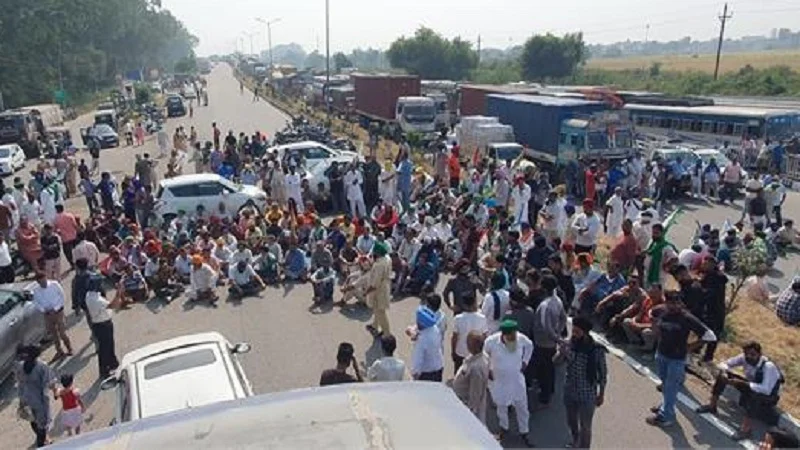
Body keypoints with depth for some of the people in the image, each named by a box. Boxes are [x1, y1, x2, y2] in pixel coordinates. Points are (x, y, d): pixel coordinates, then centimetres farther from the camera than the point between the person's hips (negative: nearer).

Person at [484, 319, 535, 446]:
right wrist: (488, 369, -5)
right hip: (498, 380, -1)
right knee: (501, 406, 19)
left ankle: (524, 432, 34)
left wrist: (525, 361, 1)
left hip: (517, 380, 1)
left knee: (522, 407, 13)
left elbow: (530, 346, 4)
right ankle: (503, 428, 44)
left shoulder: (521, 338, -21)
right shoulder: (491, 341, -26)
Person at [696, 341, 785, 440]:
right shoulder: (744, 358, -16)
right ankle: (712, 405, -2)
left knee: (755, 394, -43)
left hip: (769, 396, -6)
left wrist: (742, 383, -43)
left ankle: (746, 429, -33)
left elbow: (766, 390, -43)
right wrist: (724, 373, -31)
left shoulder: (768, 366, -33)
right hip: (752, 386, 6)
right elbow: (724, 364, -7)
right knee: (723, 373, -10)